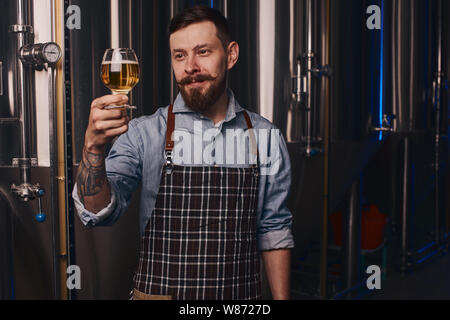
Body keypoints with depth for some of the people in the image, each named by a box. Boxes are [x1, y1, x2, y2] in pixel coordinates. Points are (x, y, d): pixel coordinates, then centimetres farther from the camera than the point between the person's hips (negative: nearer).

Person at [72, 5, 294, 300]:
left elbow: (273, 231, 3)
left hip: (241, 295, 2)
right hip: (159, 292, -1)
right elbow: (99, 212, -17)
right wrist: (94, 148, -33)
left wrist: (281, 298, 0)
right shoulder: (144, 134, -7)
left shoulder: (266, 137, -2)